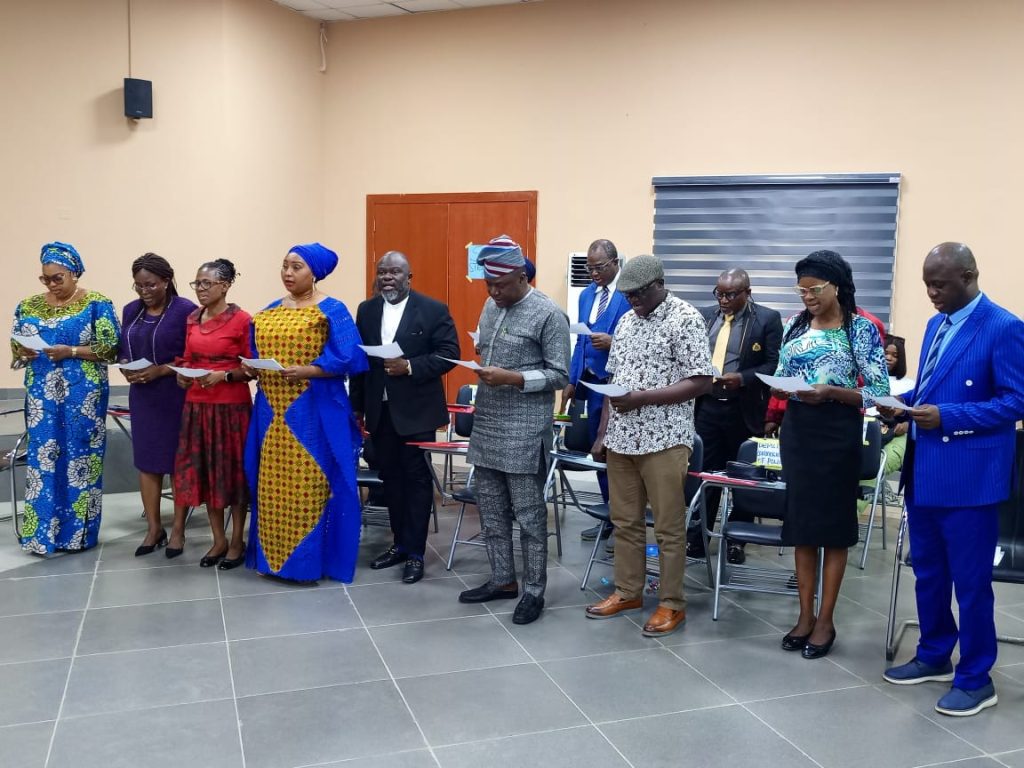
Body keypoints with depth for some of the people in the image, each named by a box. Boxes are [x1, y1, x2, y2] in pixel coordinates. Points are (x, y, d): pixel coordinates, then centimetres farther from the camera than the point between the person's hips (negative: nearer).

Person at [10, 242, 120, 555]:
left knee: (80, 458, 0)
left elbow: (111, 349, -8)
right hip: (42, 395, 4)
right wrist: (22, 352, -7)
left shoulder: (97, 304, -3)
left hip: (83, 396, -4)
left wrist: (71, 352, -17)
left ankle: (78, 531, 11)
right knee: (42, 458, 4)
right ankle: (43, 532, 13)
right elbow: (15, 347, 15)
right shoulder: (28, 306, 11)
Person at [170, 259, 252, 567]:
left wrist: (224, 375, -21)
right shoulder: (192, 319, 10)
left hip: (231, 406, -6)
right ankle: (219, 540, 21)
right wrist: (181, 373, -1)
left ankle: (237, 541, 15)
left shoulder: (241, 319, -8)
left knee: (233, 471, 3)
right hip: (197, 405, 6)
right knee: (204, 471, 9)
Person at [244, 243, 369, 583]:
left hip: (313, 411, -6)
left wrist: (307, 371, -21)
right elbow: (256, 352, 19)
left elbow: (350, 357, -14)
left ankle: (310, 557, 8)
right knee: (272, 483, 9)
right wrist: (253, 368, -3)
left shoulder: (332, 310, -6)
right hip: (273, 409, 6)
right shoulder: (268, 311, 13)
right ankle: (272, 553, 21)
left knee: (308, 483, -3)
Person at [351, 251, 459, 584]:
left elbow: (449, 354, -10)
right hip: (379, 410, 5)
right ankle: (400, 543, 24)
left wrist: (410, 367, -22)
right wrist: (357, 406, 9)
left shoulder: (433, 310, -6)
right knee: (391, 477, 12)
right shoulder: (366, 310, 9)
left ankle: (415, 552, 8)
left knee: (416, 478, 2)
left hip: (415, 410, -5)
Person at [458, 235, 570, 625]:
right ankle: (502, 579, 26)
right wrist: (483, 369, 3)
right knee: (491, 509, 13)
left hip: (524, 432, -7)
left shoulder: (549, 314, -11)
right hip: (486, 424, 8)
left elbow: (560, 375, -12)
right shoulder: (491, 306, 12)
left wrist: (511, 378, -21)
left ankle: (534, 591, 13)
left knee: (528, 514, 1)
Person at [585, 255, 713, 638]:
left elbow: (701, 382, -14)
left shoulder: (686, 319, -9)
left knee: (669, 526, 3)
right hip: (621, 439, 7)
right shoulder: (627, 321, 13)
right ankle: (627, 592, 28)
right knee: (624, 521, 14)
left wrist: (642, 398, -20)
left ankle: (672, 604, 15)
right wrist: (603, 432, 11)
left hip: (664, 440, -7)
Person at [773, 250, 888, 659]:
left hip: (838, 431, -5)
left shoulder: (862, 329, -7)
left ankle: (825, 619, 14)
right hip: (797, 428, 5)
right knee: (800, 522, 8)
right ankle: (805, 615, 19)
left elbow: (879, 392, -10)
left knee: (833, 523, 3)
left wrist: (832, 392, -23)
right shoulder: (795, 325, 8)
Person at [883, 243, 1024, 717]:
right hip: (923, 471, 8)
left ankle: (976, 678, 17)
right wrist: (905, 402, 0)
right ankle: (934, 656, 33)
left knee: (970, 580, 3)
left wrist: (946, 417, -22)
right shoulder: (936, 325, 13)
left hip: (969, 475, -8)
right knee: (928, 572, 17)